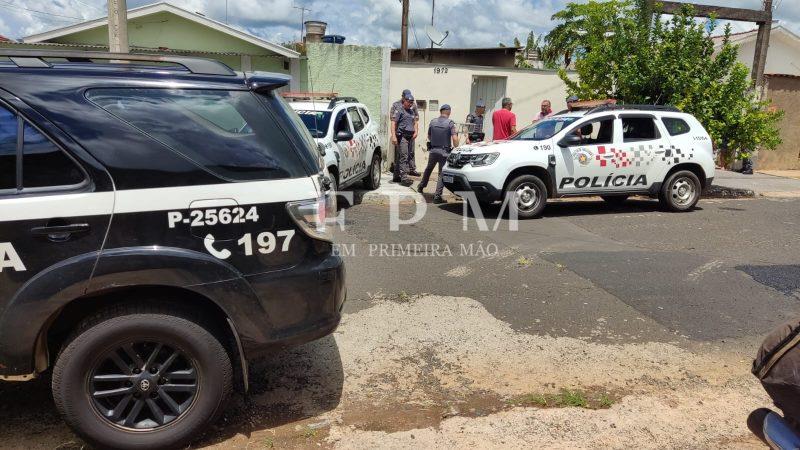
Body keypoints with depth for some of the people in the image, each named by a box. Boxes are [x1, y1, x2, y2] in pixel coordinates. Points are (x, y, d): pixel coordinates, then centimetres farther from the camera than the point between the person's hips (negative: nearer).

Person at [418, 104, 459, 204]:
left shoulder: (433, 122, 2)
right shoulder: (450, 123, -11)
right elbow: (455, 139, -18)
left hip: (433, 150, 4)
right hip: (445, 152, -4)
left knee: (428, 169, 26)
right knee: (442, 174, 3)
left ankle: (421, 186, 41)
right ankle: (437, 196, -1)